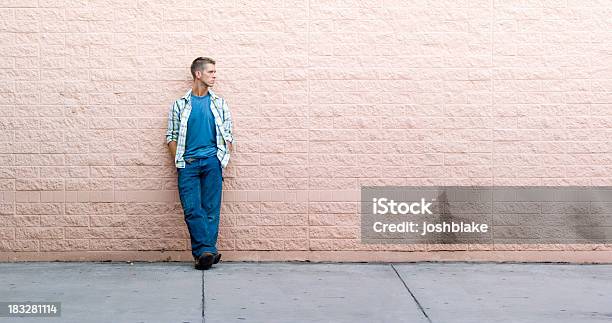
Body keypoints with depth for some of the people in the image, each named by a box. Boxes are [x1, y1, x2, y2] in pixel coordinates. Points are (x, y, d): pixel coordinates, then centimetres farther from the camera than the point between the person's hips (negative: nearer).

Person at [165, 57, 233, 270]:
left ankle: (204, 252, -4)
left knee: (211, 209, -5)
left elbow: (227, 135, 16)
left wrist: (221, 159, 3)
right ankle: (208, 251, -15)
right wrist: (179, 161, 0)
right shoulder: (180, 105, 12)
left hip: (212, 161, 1)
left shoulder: (219, 104, 16)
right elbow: (171, 136, 11)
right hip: (188, 164, -1)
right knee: (192, 209, -12)